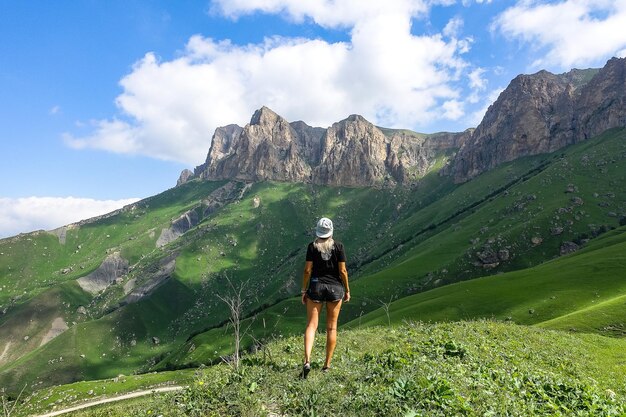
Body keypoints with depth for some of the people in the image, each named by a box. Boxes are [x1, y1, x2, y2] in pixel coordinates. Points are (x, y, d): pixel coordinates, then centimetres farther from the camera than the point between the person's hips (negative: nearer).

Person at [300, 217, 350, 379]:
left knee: (311, 325, 4)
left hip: (316, 286, 0)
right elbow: (342, 270, -5)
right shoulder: (338, 246, -5)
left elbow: (307, 270, -6)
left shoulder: (312, 246, -4)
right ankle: (327, 365, 19)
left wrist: (304, 290, 3)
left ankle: (307, 361, -13)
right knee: (332, 327, 12)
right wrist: (347, 290, 6)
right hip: (335, 287, 0)